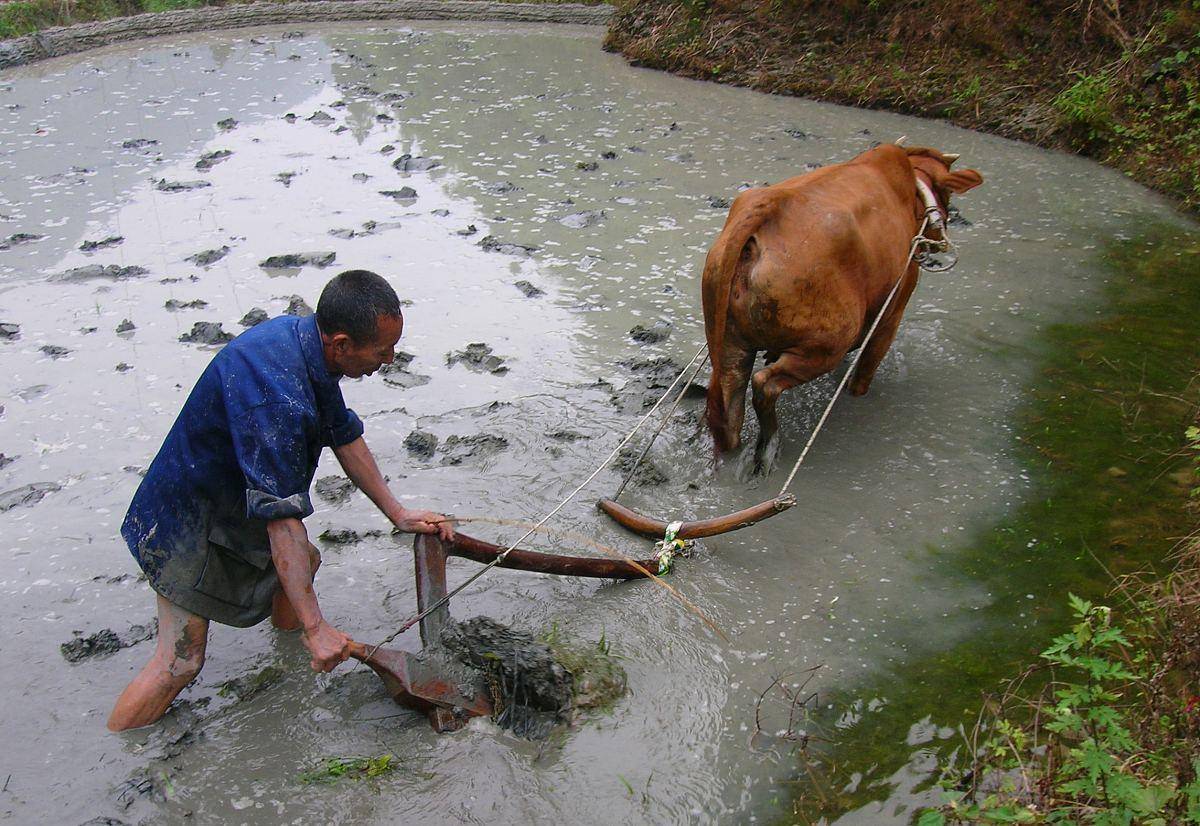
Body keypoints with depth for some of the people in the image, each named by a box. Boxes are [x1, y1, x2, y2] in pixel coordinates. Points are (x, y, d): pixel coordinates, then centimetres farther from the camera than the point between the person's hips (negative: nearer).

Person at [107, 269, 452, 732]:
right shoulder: (277, 396, -39)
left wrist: (398, 514, 6)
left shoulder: (304, 338, -8)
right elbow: (282, 520, -39)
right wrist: (316, 628, -37)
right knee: (181, 662, -9)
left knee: (306, 563, 24)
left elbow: (344, 435, 5)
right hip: (186, 523, -9)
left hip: (237, 500, 9)